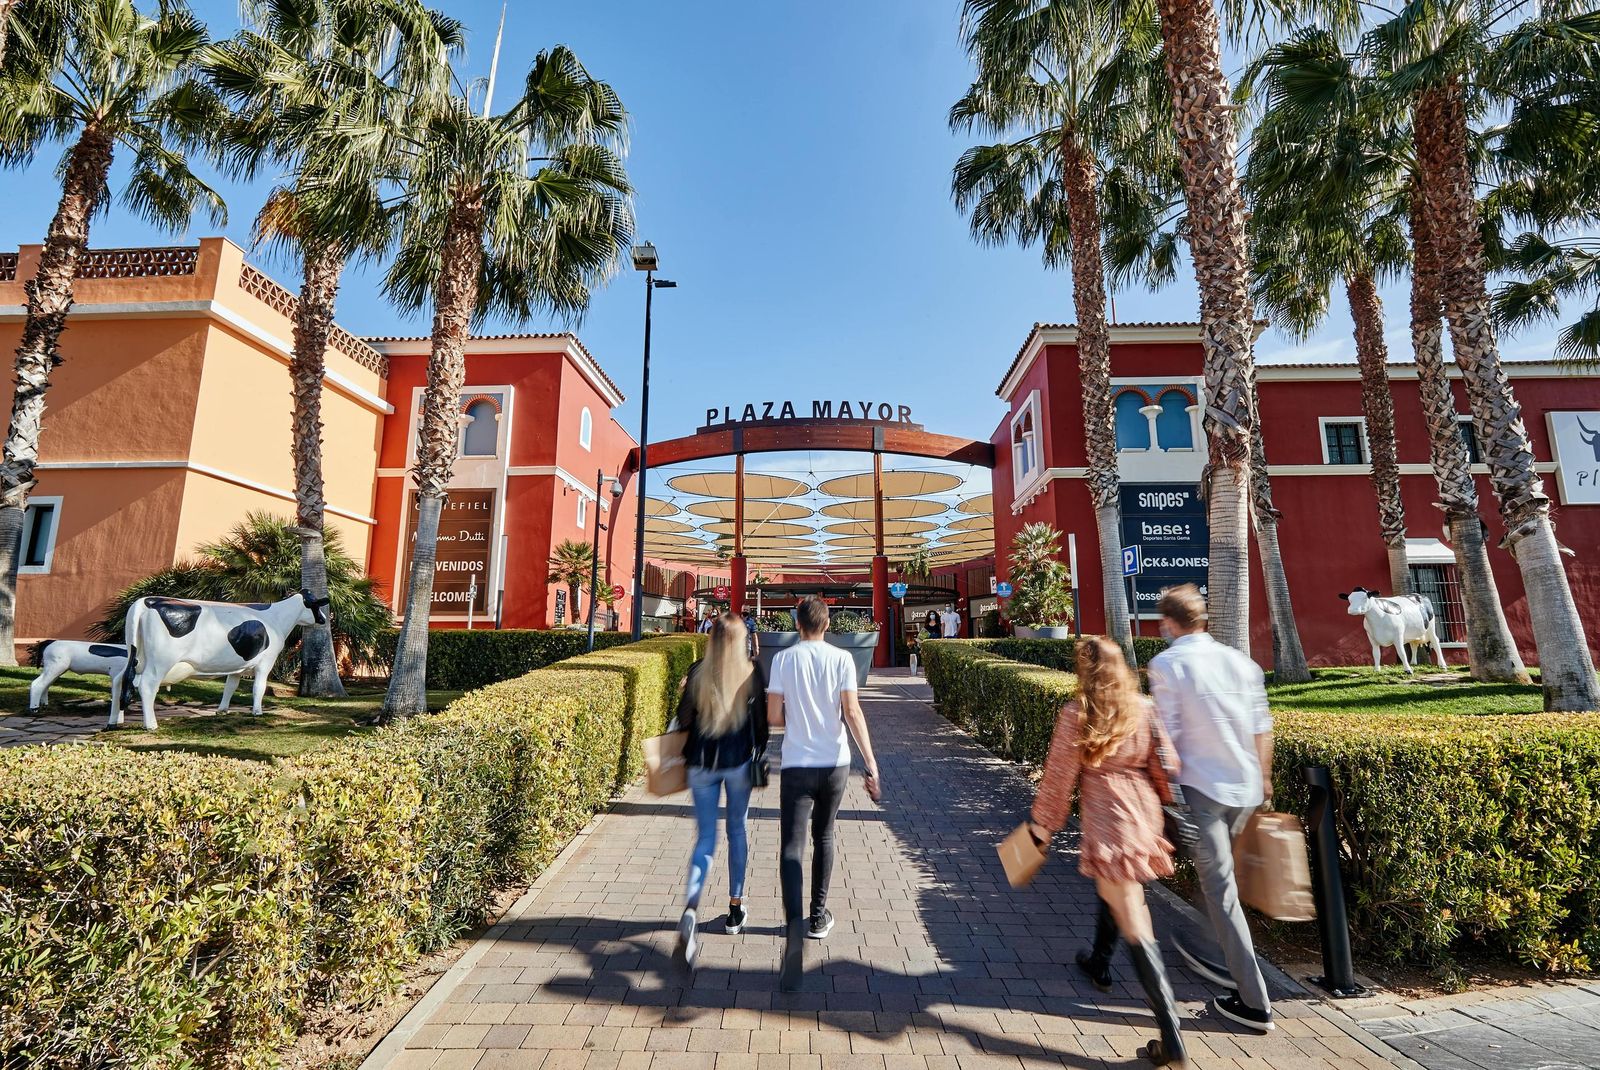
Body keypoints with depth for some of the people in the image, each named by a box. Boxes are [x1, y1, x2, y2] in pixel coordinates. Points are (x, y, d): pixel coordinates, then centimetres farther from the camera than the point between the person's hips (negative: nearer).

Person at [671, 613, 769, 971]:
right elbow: (762, 718, -4)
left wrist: (684, 693, 14)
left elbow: (684, 720, -4)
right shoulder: (752, 671, -7)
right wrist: (759, 754, 10)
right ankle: (735, 908, 30)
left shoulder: (698, 672, -5)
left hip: (702, 763, 1)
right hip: (739, 762, 0)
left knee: (705, 838, 9)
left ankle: (691, 908, -12)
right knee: (737, 831, 19)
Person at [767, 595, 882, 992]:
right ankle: (818, 917, 35)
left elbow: (773, 717, -4)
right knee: (823, 837, 21)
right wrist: (871, 763, -8)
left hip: (797, 765, -2)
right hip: (835, 765, 2)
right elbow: (852, 712, -10)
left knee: (792, 846, -1)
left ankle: (795, 922, -22)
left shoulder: (783, 659, -4)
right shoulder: (841, 659, -4)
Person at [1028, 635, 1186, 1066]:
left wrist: (1043, 825, 4)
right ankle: (1099, 964, 49)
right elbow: (1163, 763, 3)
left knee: (1135, 926, 2)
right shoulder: (1143, 709, -2)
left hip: (1107, 823, -6)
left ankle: (1171, 1035, 5)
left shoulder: (1075, 714, -13)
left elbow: (1059, 775, -8)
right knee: (1114, 890, 29)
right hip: (1143, 815, 6)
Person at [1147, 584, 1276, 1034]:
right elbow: (1262, 727, 8)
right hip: (1245, 787, 7)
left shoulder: (1167, 664, -12)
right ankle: (1225, 960, 39)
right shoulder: (1239, 660, 4)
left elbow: (1167, 734, -13)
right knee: (1218, 875, 23)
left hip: (1200, 787, -6)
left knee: (1220, 888, 3)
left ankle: (1254, 1002, 9)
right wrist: (1263, 777, 20)